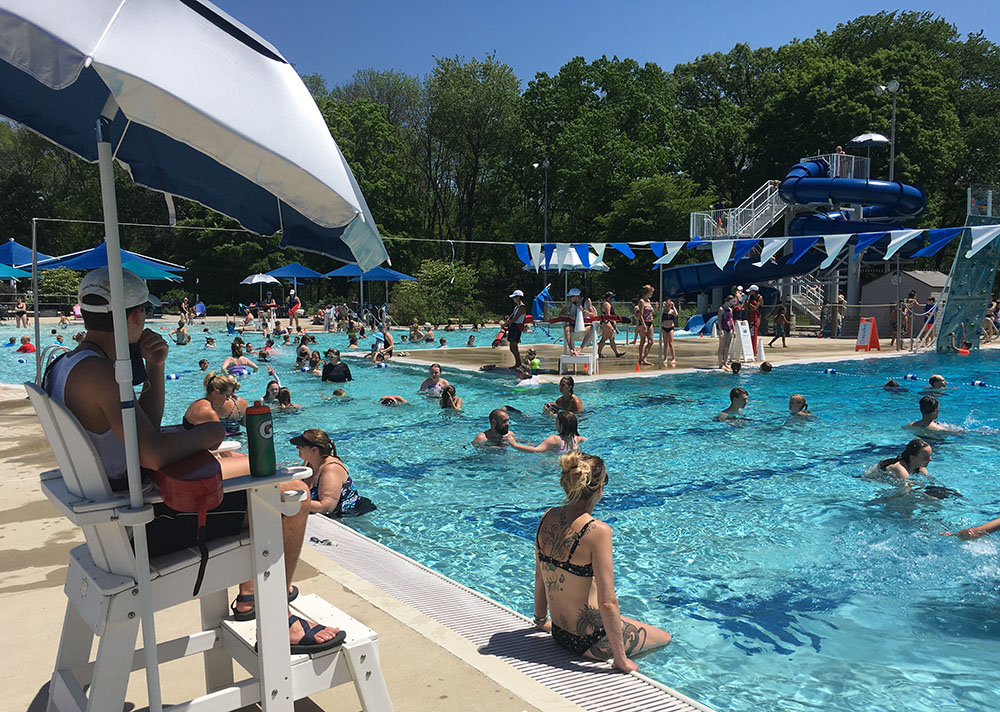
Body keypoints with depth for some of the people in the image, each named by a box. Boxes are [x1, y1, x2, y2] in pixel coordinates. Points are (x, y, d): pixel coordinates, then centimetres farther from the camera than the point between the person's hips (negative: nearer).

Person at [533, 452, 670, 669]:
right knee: (665, 638, 19)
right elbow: (607, 603, -25)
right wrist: (621, 660, -14)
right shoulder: (597, 531, -26)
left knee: (624, 623, 34)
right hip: (590, 640, -6)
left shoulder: (548, 518, -5)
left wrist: (541, 620, 21)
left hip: (559, 633, 7)